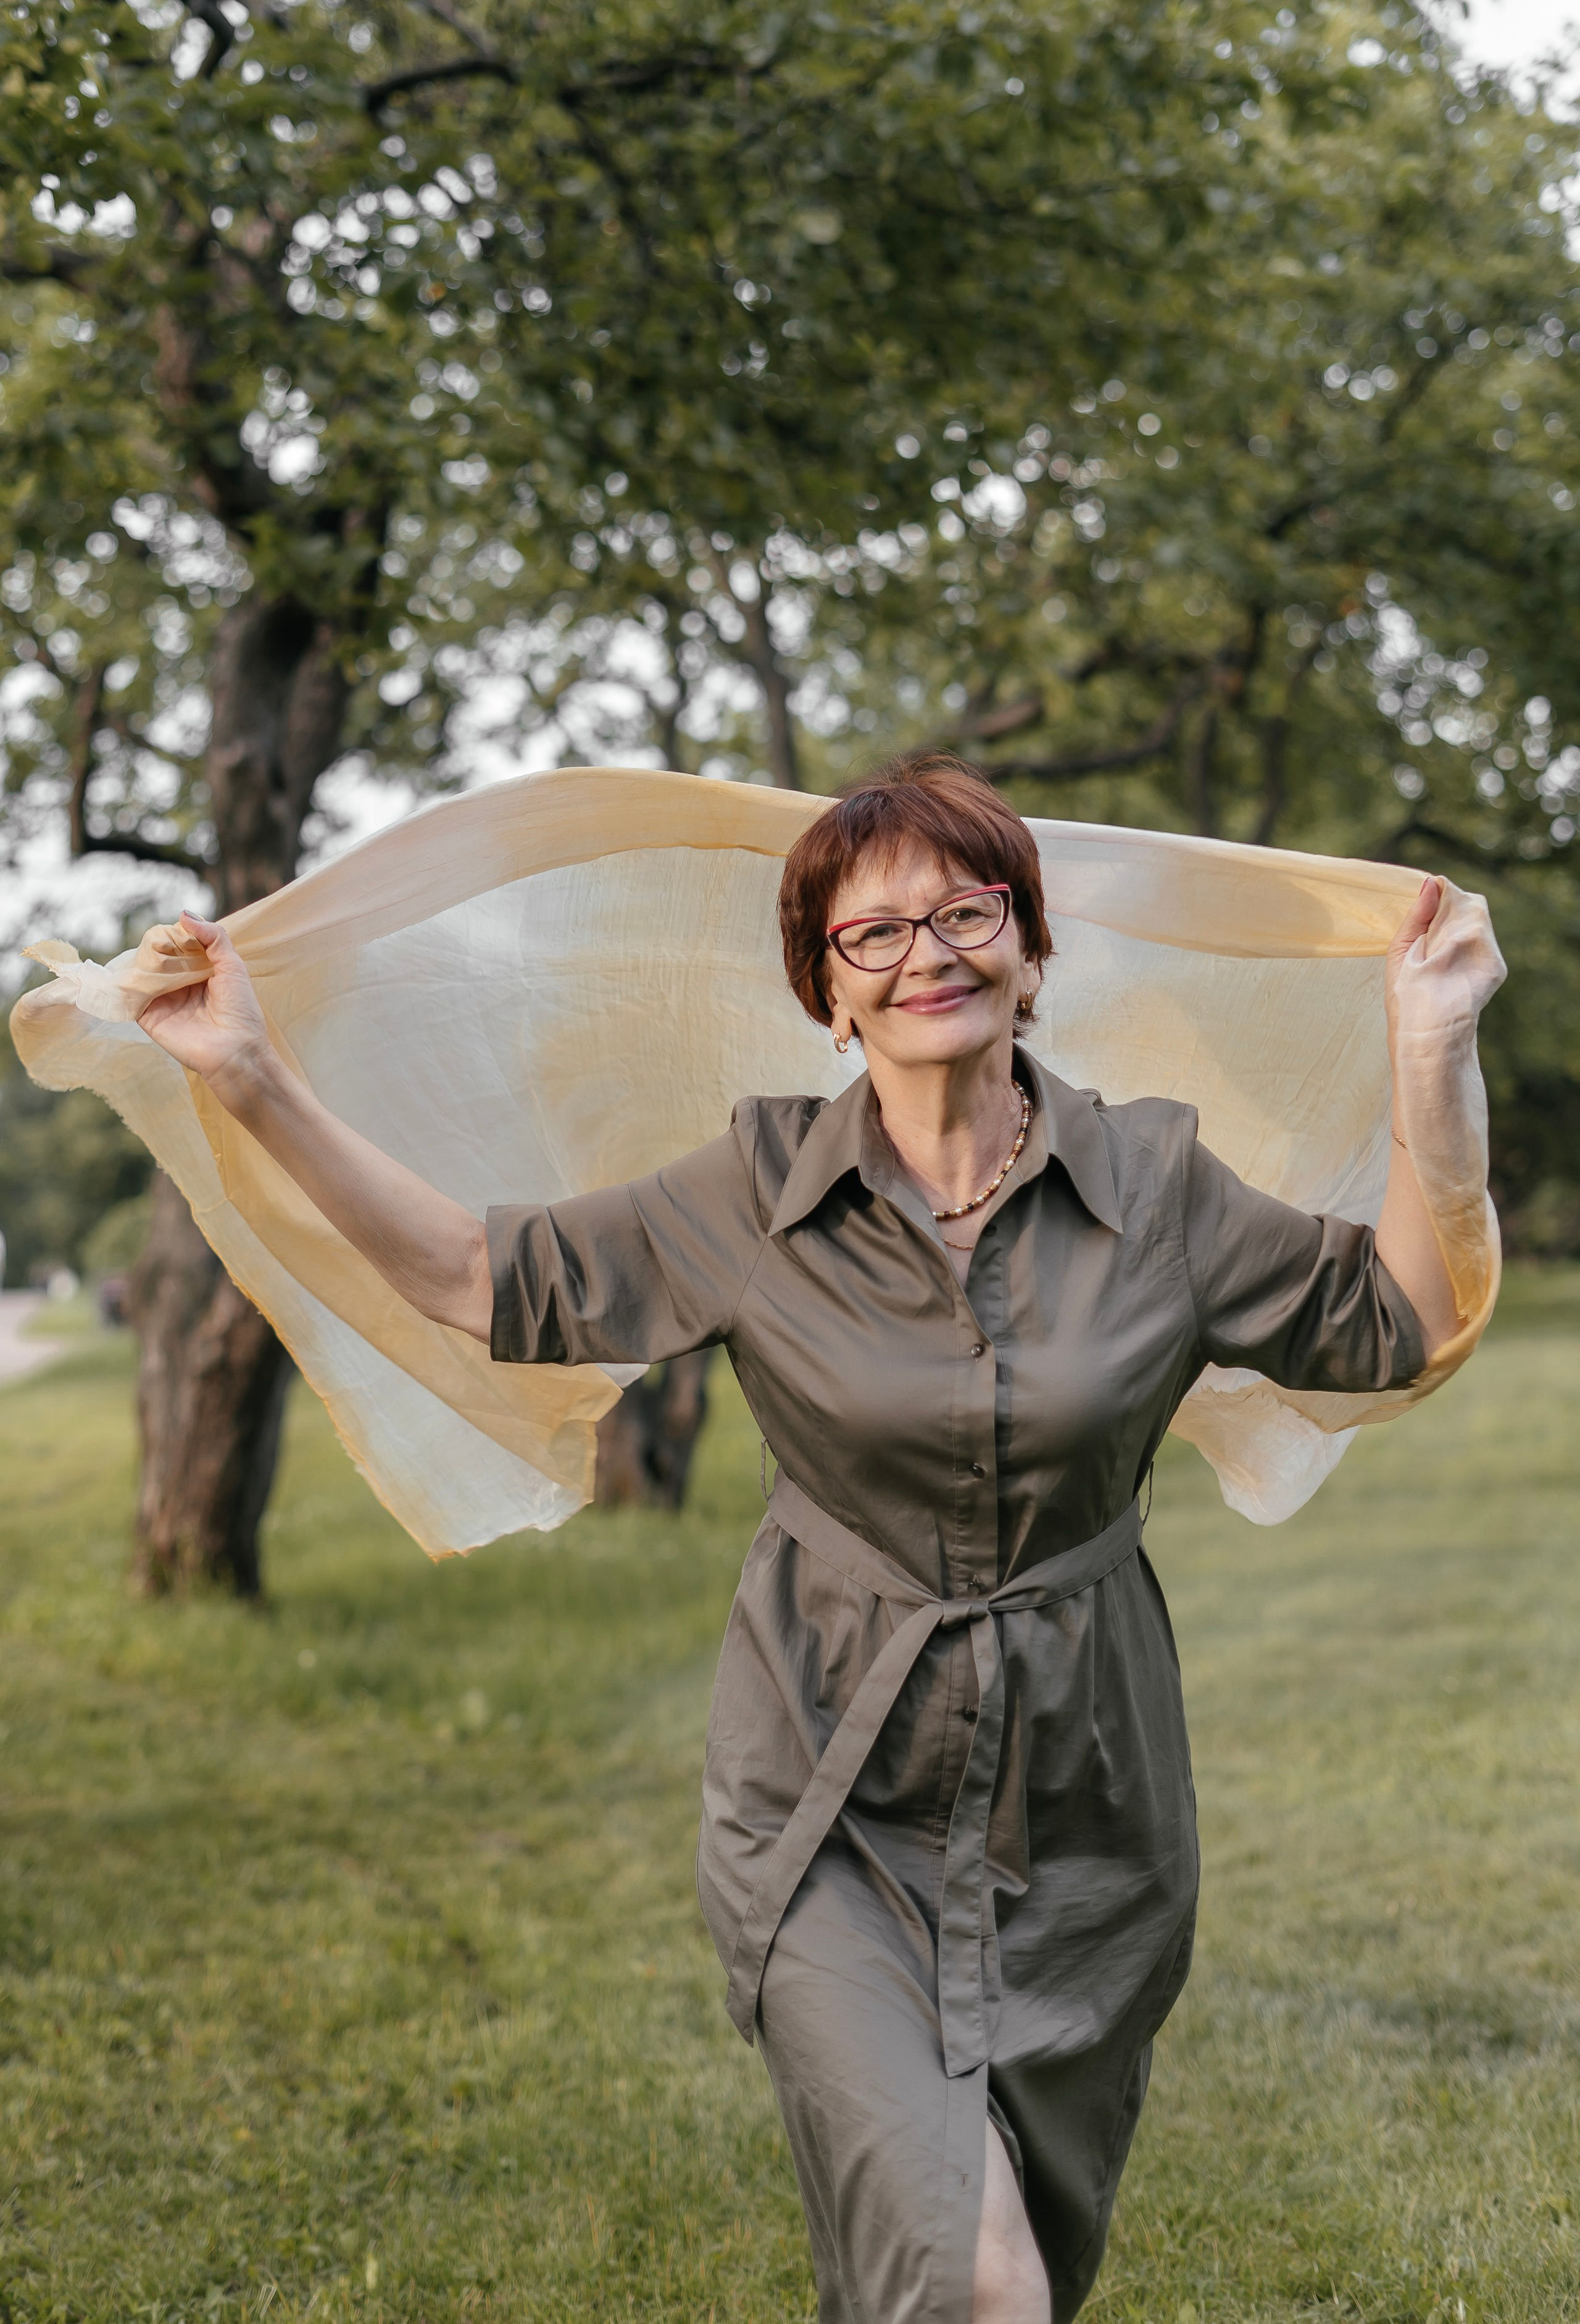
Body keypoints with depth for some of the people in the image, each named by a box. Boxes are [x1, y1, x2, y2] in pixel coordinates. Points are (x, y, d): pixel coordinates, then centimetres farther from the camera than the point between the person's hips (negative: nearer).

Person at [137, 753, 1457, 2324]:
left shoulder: (1152, 1182, -2)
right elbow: (492, 1282, 0)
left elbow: (1402, 1325, 4)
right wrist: (256, 1087, -5)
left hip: (1081, 1822, 2)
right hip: (835, 1812, -2)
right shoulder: (757, 1195, -4)